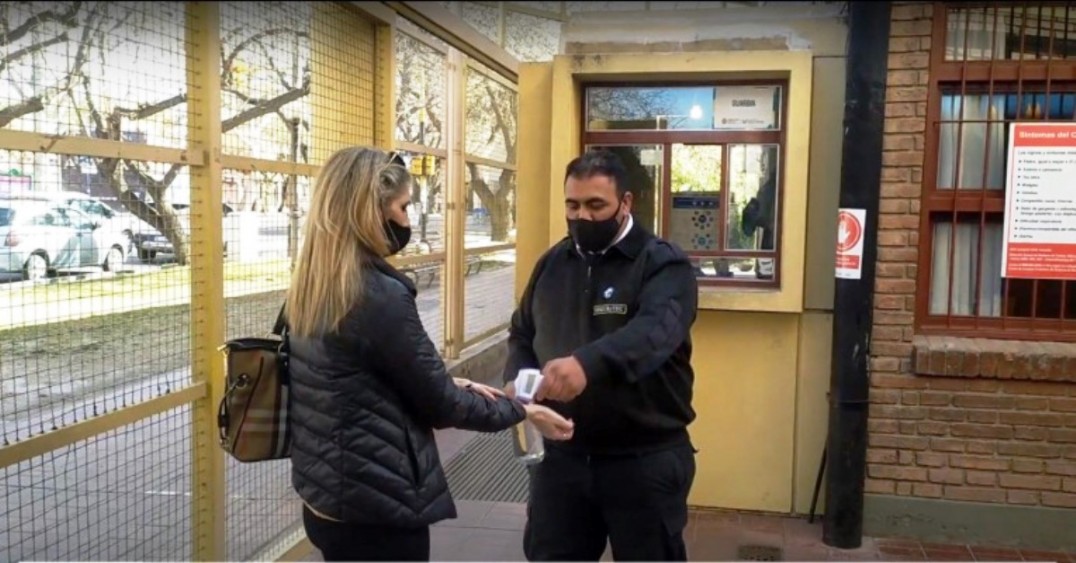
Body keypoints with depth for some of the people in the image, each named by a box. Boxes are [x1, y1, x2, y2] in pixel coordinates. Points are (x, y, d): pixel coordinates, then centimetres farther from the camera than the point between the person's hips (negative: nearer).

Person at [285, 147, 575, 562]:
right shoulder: (380, 296, -23)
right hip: (377, 508, -8)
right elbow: (440, 404, -14)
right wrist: (522, 412, -1)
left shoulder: (311, 289, 3)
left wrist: (454, 385, 13)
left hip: (326, 497, 9)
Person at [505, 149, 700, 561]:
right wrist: (518, 378, -8)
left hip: (645, 458, -5)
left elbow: (655, 331, -30)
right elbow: (522, 334, 15)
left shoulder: (663, 264, -10)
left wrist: (588, 363, -48)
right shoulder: (551, 263, 8)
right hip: (561, 453, 5)